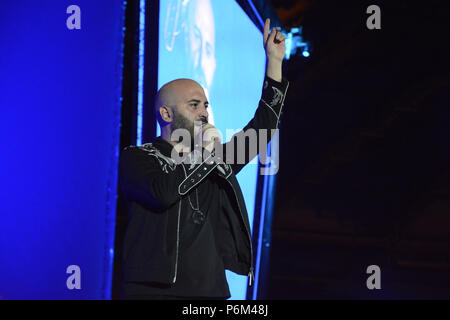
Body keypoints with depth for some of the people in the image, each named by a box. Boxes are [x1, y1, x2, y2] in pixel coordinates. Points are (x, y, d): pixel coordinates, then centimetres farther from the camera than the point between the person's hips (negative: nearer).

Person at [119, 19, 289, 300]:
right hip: (155, 289, -5)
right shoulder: (136, 158, 1)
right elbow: (163, 193, -19)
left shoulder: (214, 160, 16)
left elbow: (262, 127, 15)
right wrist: (203, 153, -7)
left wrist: (274, 61, 11)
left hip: (211, 289, 5)